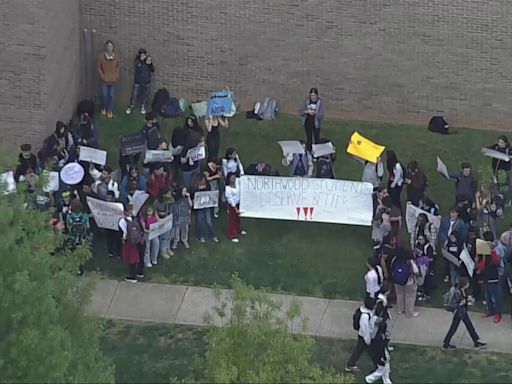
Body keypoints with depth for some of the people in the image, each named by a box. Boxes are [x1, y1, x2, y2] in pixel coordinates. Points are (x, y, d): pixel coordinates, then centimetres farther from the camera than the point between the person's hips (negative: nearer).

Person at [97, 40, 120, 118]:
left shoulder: (116, 56, -4)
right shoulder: (101, 56, -9)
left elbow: (119, 66, 7)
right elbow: (99, 67, -3)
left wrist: (116, 76, -2)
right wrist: (102, 76, -9)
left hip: (113, 80, 1)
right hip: (104, 80, -1)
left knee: (112, 95, 5)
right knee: (104, 95, 6)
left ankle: (110, 110, 17)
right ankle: (104, 108, 30)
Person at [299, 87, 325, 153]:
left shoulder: (320, 101, -12)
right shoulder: (307, 100, -4)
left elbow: (321, 114, -16)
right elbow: (300, 111, -3)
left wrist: (314, 112, -29)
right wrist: (307, 111, -20)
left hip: (316, 123, -3)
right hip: (308, 123, 3)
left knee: (316, 139, 7)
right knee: (309, 139, 13)